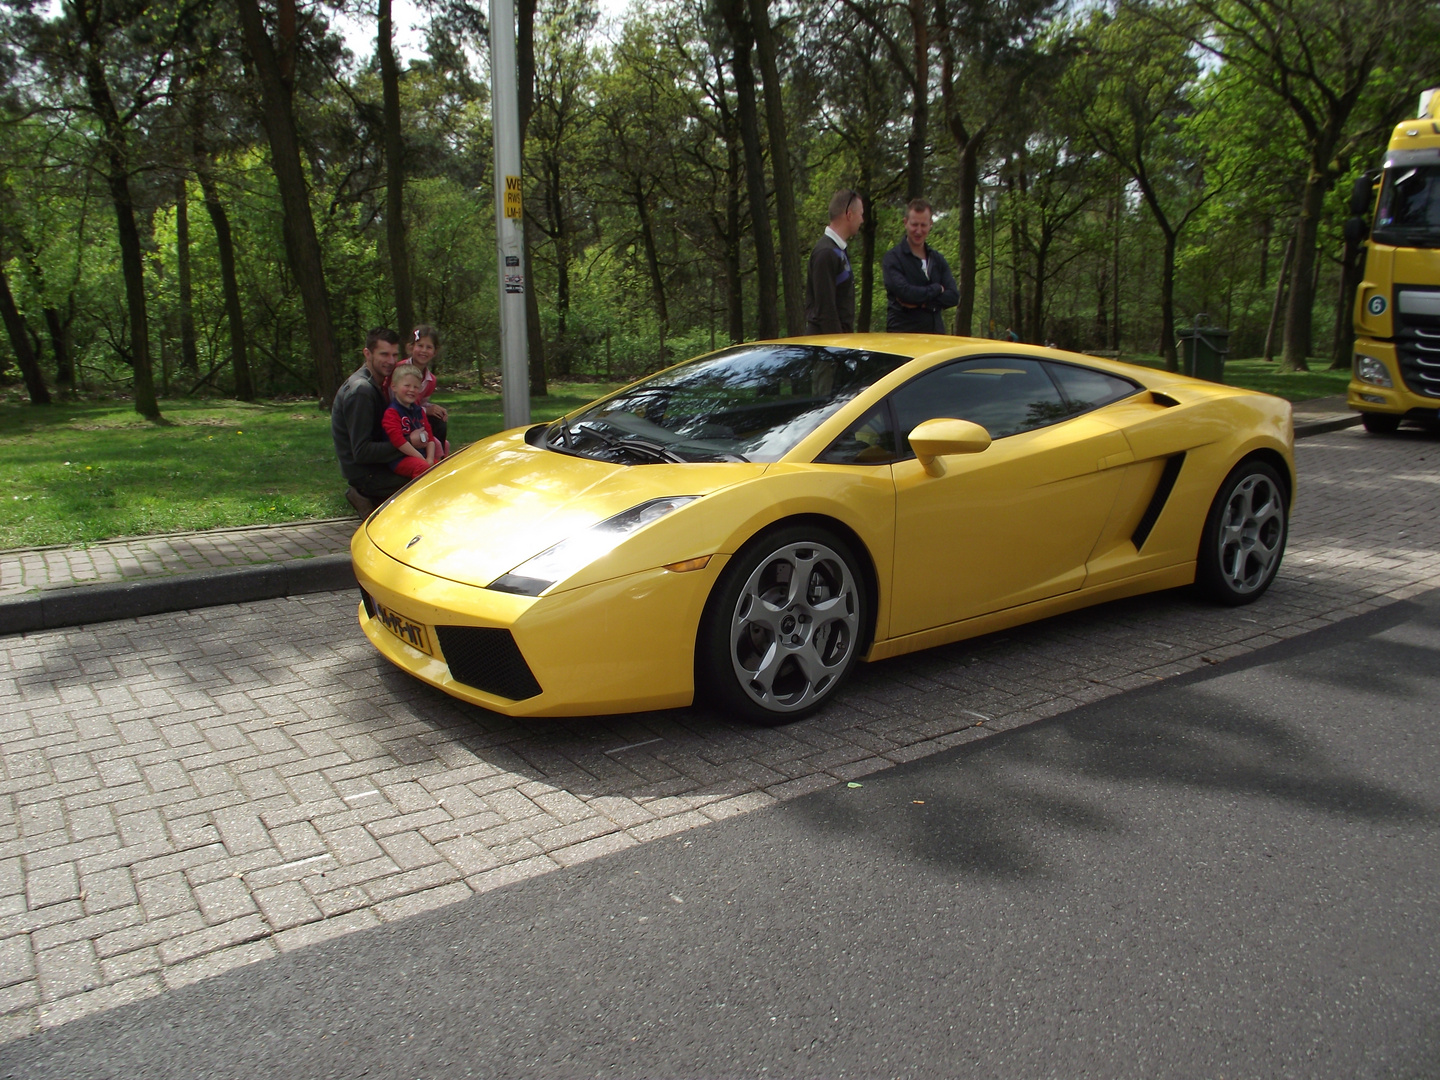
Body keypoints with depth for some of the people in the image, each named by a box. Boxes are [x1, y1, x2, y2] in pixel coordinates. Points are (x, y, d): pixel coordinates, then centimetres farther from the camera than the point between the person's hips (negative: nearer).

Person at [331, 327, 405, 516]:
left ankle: (367, 497, 7)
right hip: (364, 474, -10)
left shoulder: (376, 383, 10)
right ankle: (370, 500, -3)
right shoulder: (360, 390, -20)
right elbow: (361, 452, -24)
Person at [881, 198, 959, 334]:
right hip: (902, 334, -5)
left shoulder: (938, 259, 15)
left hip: (935, 333, 5)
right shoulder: (893, 258, -2)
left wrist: (922, 302, -11)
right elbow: (904, 292, -17)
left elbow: (953, 296, 4)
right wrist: (937, 289, -2)